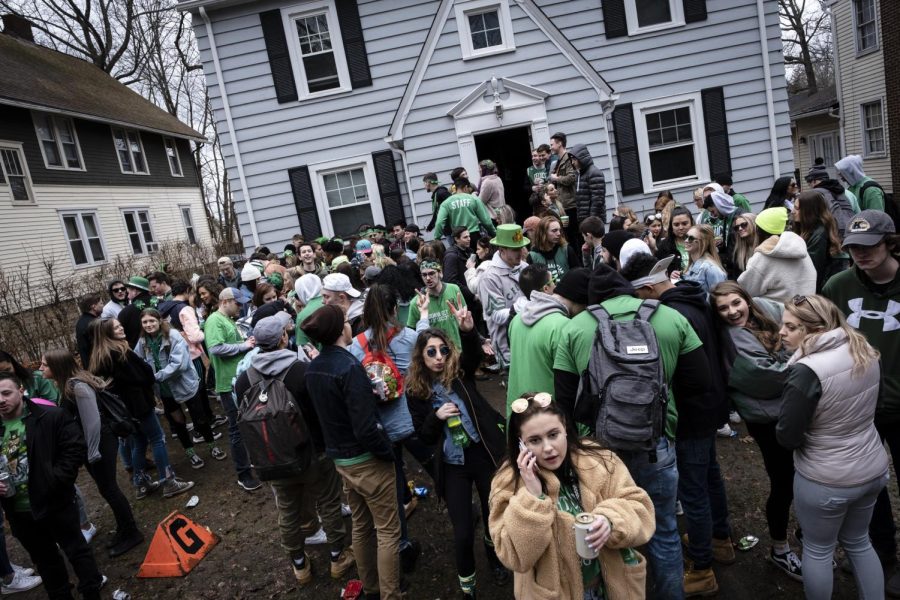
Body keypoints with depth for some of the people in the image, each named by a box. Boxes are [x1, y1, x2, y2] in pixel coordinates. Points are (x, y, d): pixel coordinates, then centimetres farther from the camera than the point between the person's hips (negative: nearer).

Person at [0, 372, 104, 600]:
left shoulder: (51, 416, -13)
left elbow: (75, 448, -13)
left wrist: (55, 482, -18)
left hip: (55, 503, -5)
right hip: (18, 511, 5)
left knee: (76, 550, 8)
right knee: (44, 560, 21)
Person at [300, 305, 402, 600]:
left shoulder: (312, 368, 1)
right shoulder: (349, 367, -25)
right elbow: (366, 428, -27)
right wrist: (388, 452, -13)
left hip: (341, 459, 8)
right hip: (367, 459, -8)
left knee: (361, 525, 23)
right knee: (387, 530, 6)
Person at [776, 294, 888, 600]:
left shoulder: (807, 371, -29)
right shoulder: (866, 352, -5)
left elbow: (787, 437, -21)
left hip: (826, 481, -7)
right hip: (874, 469, 7)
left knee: (818, 550, 17)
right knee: (858, 542, 28)